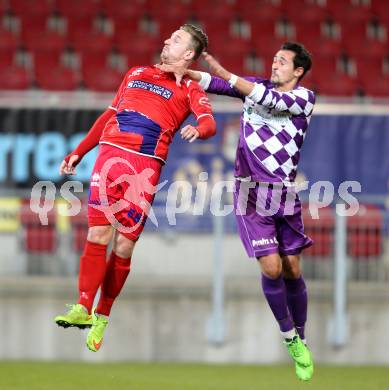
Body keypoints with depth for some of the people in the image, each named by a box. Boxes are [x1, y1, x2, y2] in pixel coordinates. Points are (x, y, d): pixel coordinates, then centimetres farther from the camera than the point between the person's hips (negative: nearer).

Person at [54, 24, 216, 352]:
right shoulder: (136, 74, 25)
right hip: (110, 154, 3)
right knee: (98, 235, -8)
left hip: (146, 165, -3)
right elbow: (110, 115, 30)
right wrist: (78, 153, 26)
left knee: (124, 246, -5)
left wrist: (198, 129, -31)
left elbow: (209, 122, -7)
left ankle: (102, 317, 5)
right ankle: (83, 309, -8)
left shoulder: (189, 89, 11)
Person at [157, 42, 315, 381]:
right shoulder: (257, 85, 7)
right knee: (271, 267, -12)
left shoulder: (304, 97, -3)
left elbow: (269, 100, -19)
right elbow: (215, 84, 2)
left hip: (285, 195, 0)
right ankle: (289, 336, 7)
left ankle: (301, 342, 19)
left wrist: (224, 72, -22)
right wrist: (186, 71, -18)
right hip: (252, 194, 0)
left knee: (291, 270, 2)